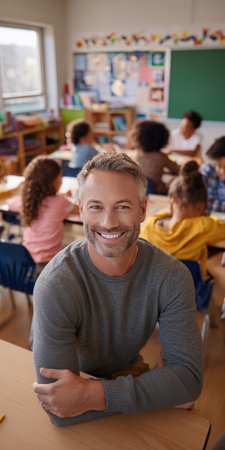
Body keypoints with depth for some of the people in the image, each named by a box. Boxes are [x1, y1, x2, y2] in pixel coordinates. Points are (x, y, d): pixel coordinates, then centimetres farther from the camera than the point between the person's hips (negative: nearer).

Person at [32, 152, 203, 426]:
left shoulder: (172, 278, -21)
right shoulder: (55, 287, -31)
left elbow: (189, 378, -22)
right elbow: (60, 413, -29)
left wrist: (94, 394, -34)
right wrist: (155, 384, -24)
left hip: (130, 368, 2)